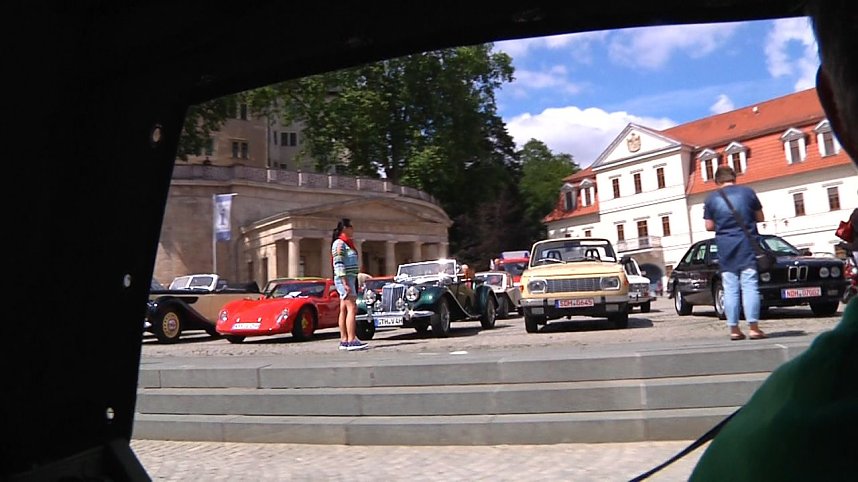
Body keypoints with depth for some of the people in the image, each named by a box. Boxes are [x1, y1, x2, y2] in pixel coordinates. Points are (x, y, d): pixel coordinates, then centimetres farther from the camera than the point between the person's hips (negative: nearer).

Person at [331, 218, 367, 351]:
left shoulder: (347, 243, 19)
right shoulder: (339, 243, -10)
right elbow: (338, 265, -18)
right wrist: (345, 283, -23)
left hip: (350, 279, 10)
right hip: (344, 279, -10)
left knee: (344, 310, 7)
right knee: (352, 308, -15)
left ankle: (344, 341, 7)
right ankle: (352, 341, -19)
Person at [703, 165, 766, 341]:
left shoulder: (711, 199, 3)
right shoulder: (747, 192, 2)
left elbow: (709, 226, 3)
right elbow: (760, 217, 9)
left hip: (724, 246, 1)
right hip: (746, 243, -1)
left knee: (730, 288, 4)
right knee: (750, 285, -2)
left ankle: (734, 329, 4)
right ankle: (753, 327, -7)